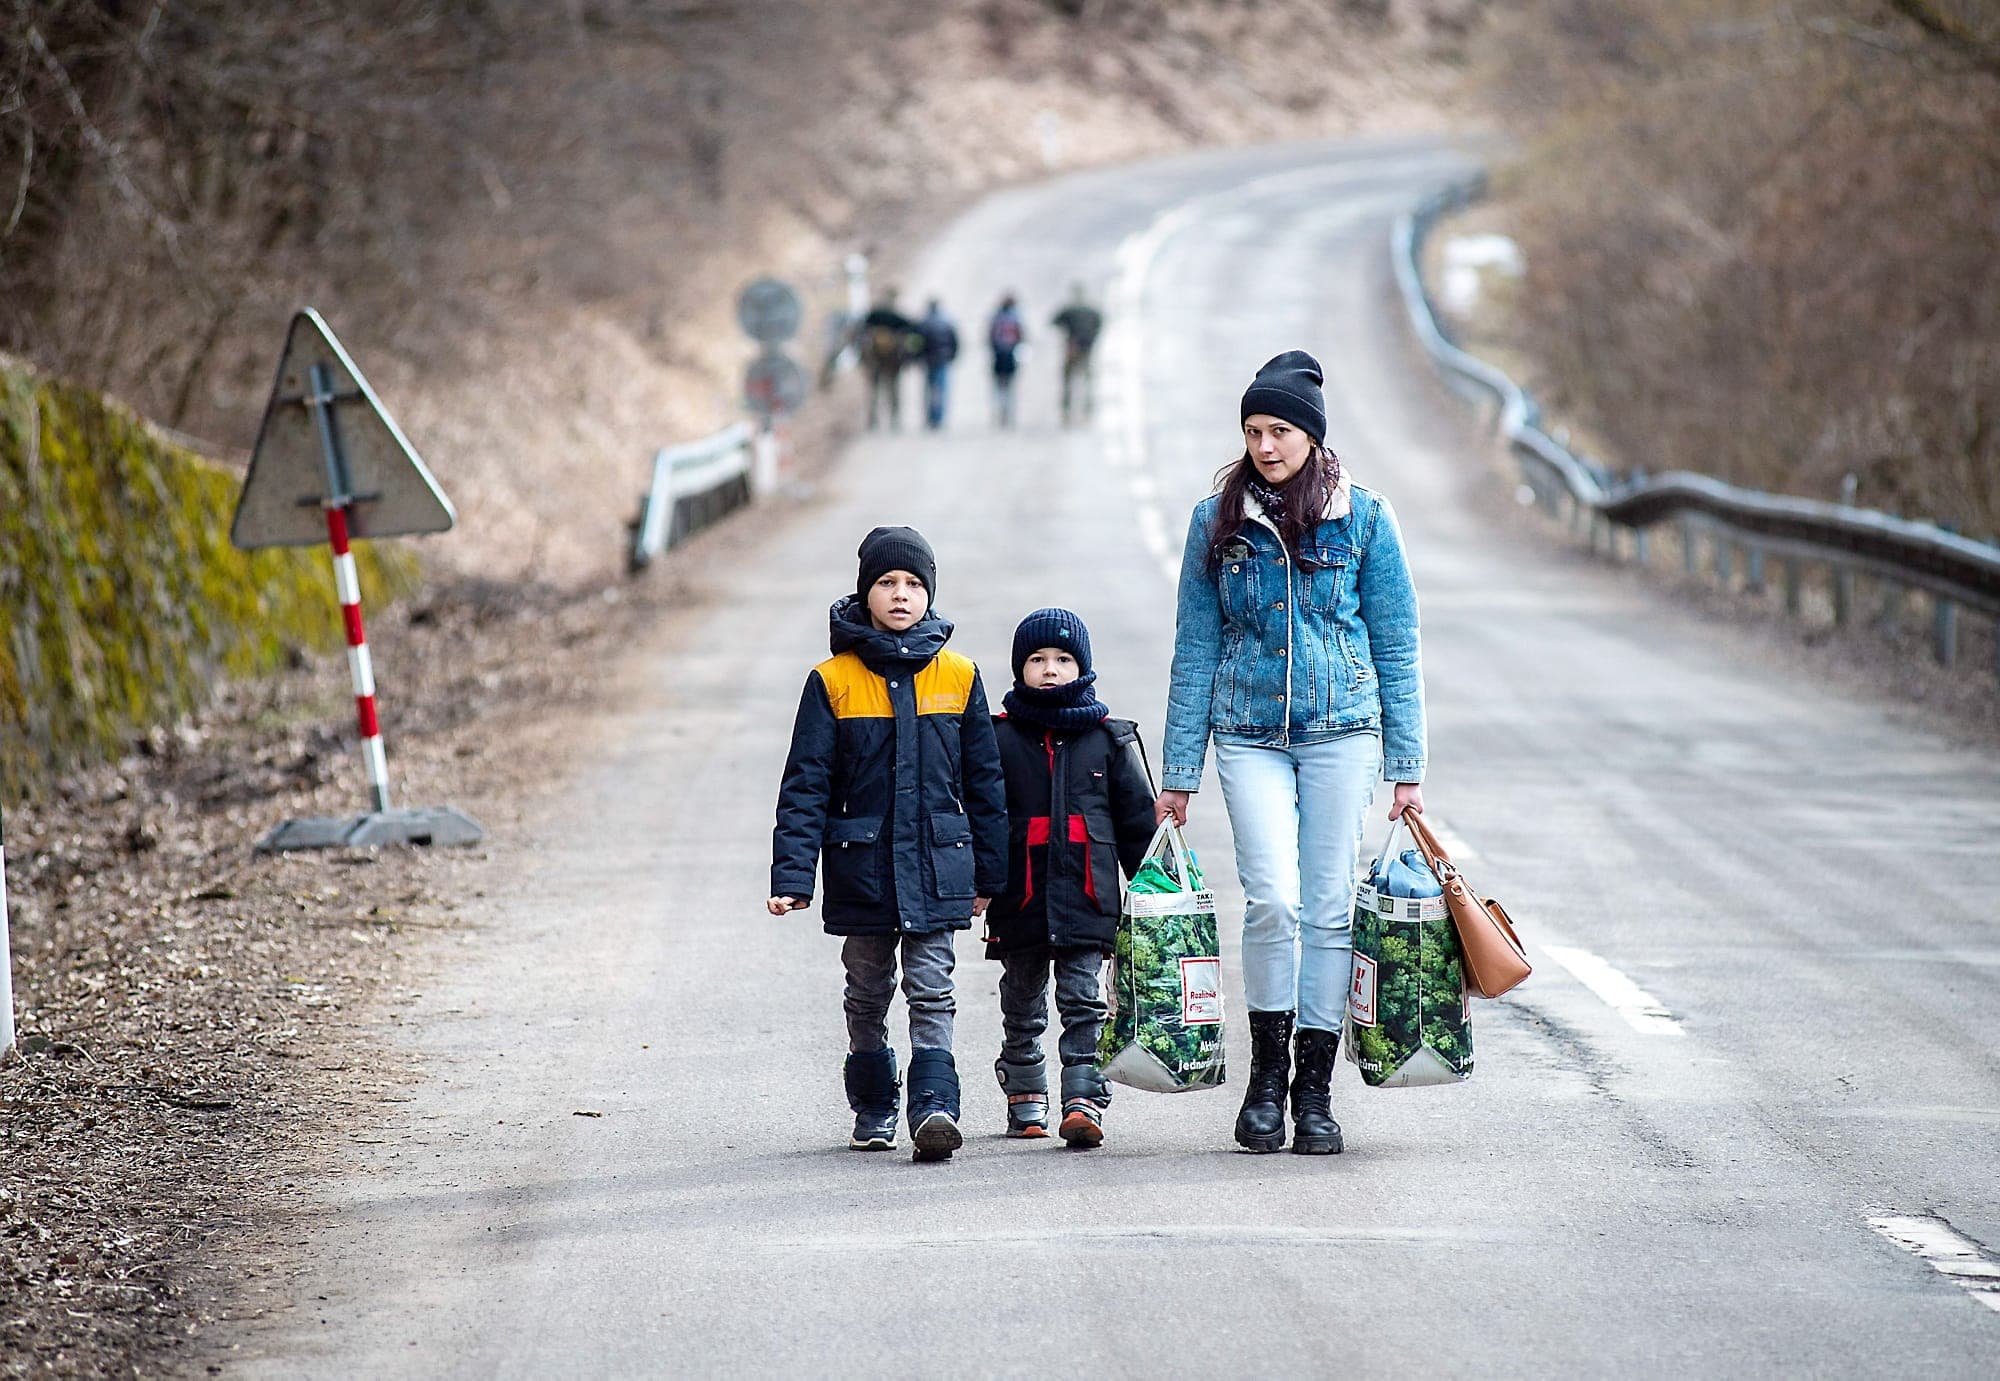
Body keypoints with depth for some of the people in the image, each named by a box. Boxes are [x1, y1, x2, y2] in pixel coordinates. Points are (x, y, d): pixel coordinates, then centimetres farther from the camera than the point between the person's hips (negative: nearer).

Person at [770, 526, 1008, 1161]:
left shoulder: (958, 677, 2)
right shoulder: (833, 681, -2)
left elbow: (983, 781, 9)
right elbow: (805, 786, -3)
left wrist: (988, 874, 9)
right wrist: (791, 877, -10)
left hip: (937, 866, -1)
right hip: (862, 867, 1)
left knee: (931, 990, -7)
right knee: (867, 994, 12)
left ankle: (935, 1107, -14)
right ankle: (873, 1108, 25)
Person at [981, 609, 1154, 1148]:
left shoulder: (1110, 739, 6)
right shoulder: (999, 738, 4)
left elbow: (1137, 820, 11)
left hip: (1089, 897, -1)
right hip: (1020, 897, 1)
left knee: (1083, 1001, -6)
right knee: (1022, 1006, 12)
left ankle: (1084, 1100, -11)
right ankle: (1025, 1098, 25)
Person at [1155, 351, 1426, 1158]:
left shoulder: (1362, 518, 2)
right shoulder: (1217, 520, 5)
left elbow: (1396, 647, 5)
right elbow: (1196, 649, 8)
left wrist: (1407, 766, 2)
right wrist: (1179, 771, 6)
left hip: (1341, 731, 0)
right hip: (1249, 735, 0)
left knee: (1328, 905, 0)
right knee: (1273, 898, -15)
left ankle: (1314, 1090, 9)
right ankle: (1265, 1077, 0)